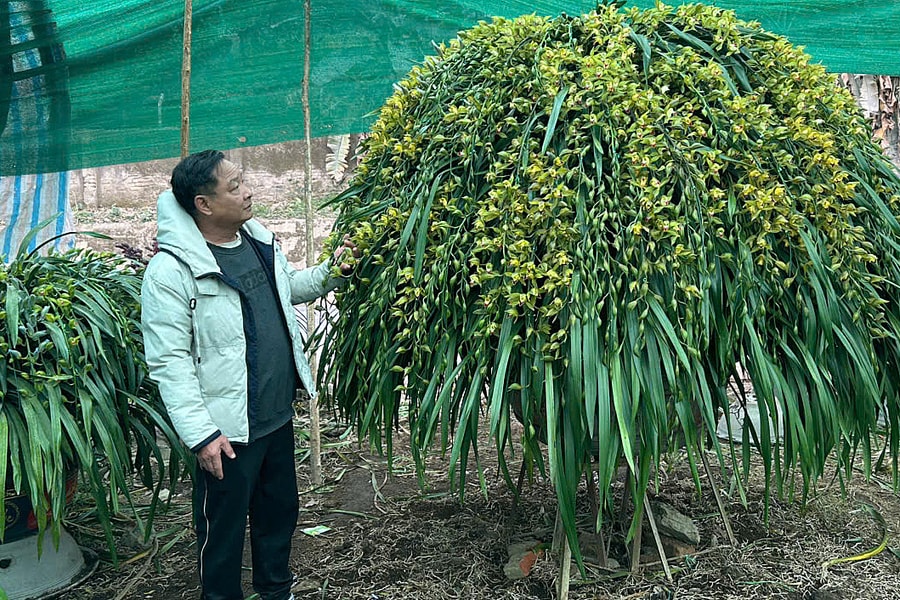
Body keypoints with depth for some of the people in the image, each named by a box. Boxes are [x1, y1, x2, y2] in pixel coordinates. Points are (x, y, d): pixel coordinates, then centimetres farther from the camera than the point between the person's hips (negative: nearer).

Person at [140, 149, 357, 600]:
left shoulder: (258, 239, 4)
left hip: (279, 415, 8)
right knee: (223, 528, 11)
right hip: (227, 429, -8)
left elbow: (289, 287, 22)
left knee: (280, 510, 23)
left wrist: (331, 271, 5)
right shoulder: (171, 270, -21)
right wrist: (201, 435, -23)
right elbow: (169, 362, -21)